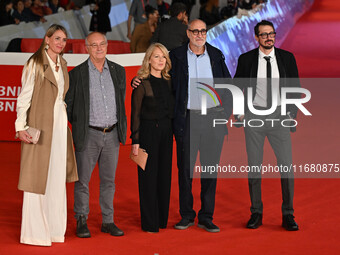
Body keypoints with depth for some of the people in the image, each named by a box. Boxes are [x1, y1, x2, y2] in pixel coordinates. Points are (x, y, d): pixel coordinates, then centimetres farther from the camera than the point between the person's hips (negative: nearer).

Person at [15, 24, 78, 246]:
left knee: (57, 178, 9)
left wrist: (65, 123, 12)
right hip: (40, 123, -7)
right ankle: (34, 233, 2)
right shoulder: (35, 63, -7)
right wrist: (21, 125, -16)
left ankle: (54, 228, 16)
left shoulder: (62, 65, 14)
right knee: (37, 176, -3)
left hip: (60, 122, 7)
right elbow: (25, 95, -10)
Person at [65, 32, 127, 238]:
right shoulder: (77, 73, -3)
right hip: (88, 135, -3)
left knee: (109, 180, 10)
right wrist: (79, 126, 1)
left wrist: (121, 128, 12)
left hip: (112, 134, 3)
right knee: (82, 180, 2)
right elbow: (68, 104, 1)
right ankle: (81, 221, 12)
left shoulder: (118, 71, 8)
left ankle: (108, 221, 18)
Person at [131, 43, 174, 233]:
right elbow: (135, 114, -8)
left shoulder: (168, 82, 10)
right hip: (148, 131, -6)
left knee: (165, 174, 10)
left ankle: (162, 219, 20)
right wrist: (135, 140, -12)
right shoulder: (142, 83, -7)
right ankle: (149, 223, 6)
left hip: (166, 132, 6)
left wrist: (173, 132, 9)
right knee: (149, 176, -1)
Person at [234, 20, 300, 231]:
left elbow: (296, 87, 8)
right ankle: (256, 213, 14)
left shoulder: (287, 58, 2)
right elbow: (236, 87, 11)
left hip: (279, 116, 0)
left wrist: (292, 113, 0)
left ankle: (288, 215, 5)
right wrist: (239, 112, 2)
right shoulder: (246, 59, 0)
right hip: (254, 116, 0)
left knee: (287, 165, -5)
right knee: (254, 166, 3)